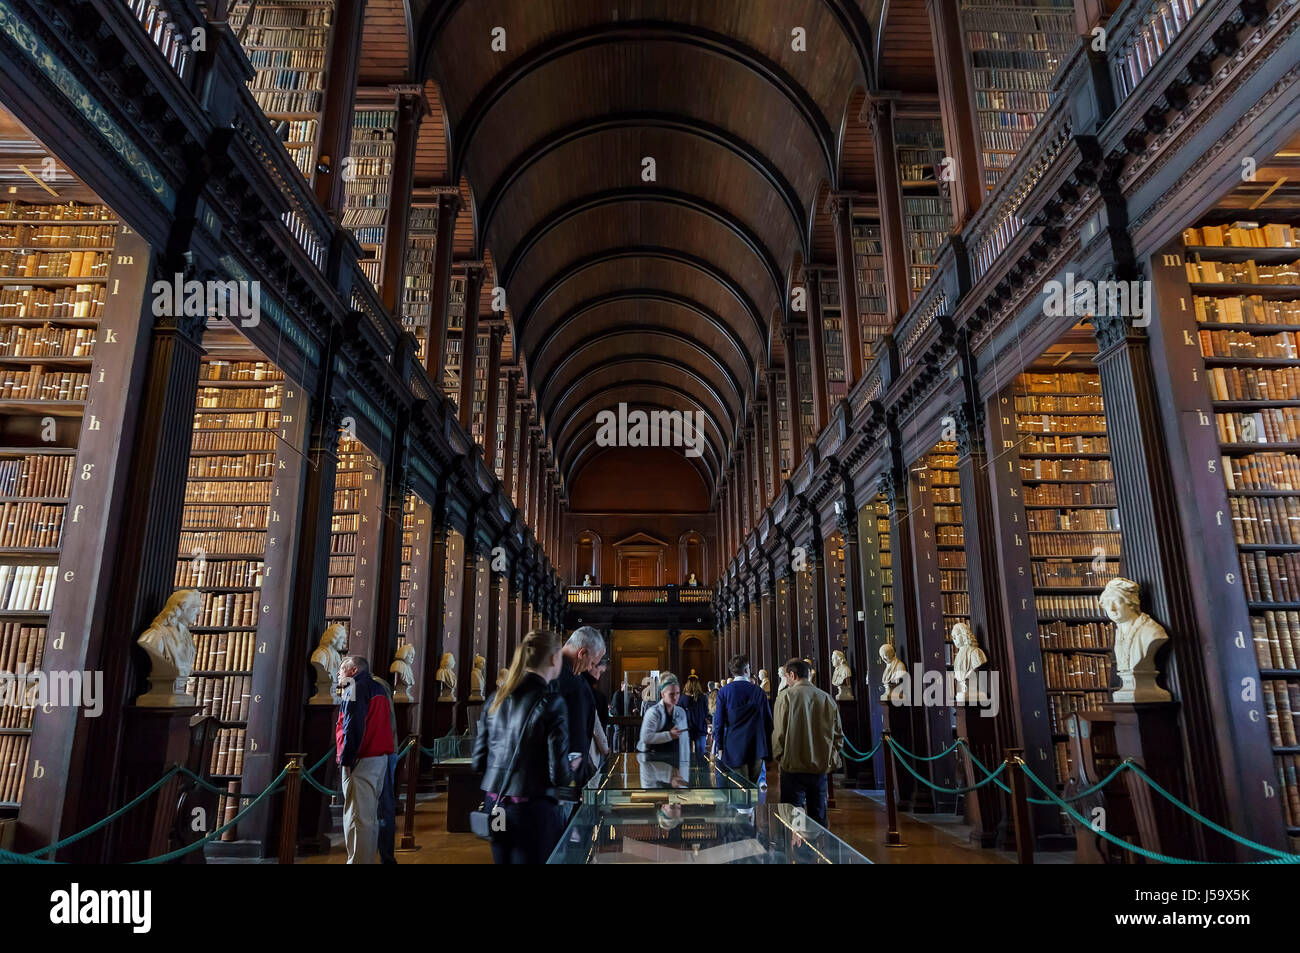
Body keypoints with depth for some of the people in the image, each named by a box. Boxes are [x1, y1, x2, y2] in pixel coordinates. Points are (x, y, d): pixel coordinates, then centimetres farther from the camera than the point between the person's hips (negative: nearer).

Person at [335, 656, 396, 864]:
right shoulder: (378, 688, 21)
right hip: (381, 757, 8)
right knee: (370, 816, 12)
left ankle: (357, 860, -8)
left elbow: (353, 724, -14)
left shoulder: (356, 687, -4)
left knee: (357, 816, -7)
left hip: (362, 760, -8)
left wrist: (345, 758, -12)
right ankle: (368, 859, 16)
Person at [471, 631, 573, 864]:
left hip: (494, 804, 6)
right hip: (532, 808, -6)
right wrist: (571, 768, 7)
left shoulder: (497, 697, 4)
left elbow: (478, 761, 8)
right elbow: (559, 774, -13)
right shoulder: (551, 703, -13)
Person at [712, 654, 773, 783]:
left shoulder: (724, 691, -4)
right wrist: (769, 751, 11)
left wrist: (720, 747, 3)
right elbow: (768, 721, 4)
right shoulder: (759, 691, 1)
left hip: (734, 748, -2)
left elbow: (719, 721, -4)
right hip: (757, 748, 2)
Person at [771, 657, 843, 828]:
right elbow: (838, 735, 8)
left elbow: (778, 733, -10)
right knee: (818, 816, 15)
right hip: (821, 767, 4)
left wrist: (777, 757, 5)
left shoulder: (786, 696, -10)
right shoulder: (827, 699, 2)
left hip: (793, 767, -4)